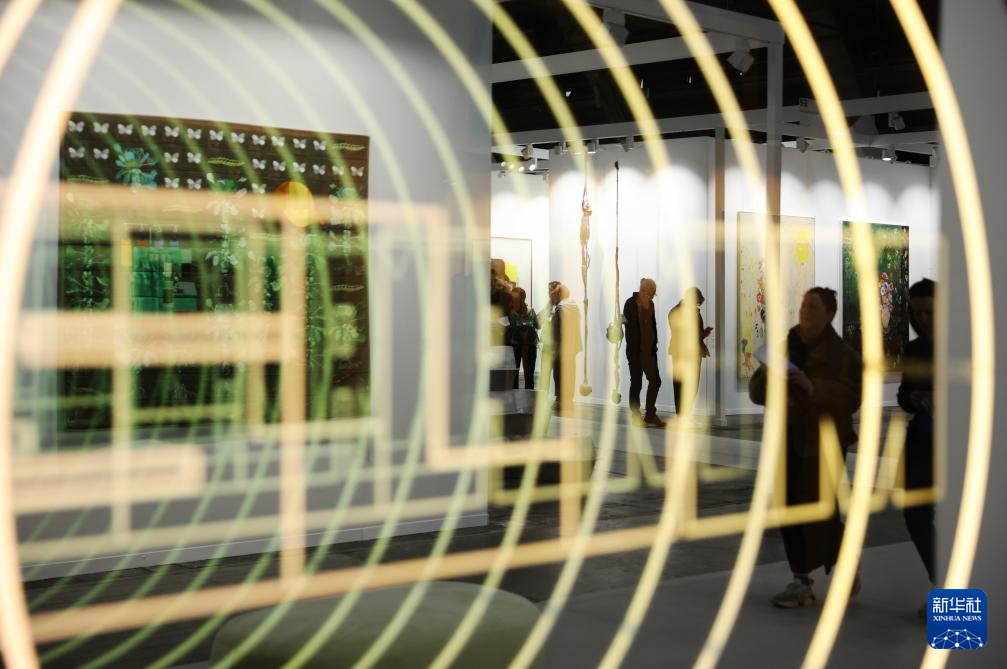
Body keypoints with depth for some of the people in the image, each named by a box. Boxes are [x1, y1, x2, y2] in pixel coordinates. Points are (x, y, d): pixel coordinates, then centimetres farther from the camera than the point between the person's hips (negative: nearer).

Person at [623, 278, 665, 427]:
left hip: (649, 350, 7)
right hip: (636, 352, -6)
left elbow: (653, 325, 13)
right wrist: (633, 351, -17)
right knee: (636, 383, 1)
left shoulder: (650, 304, 9)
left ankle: (650, 415, 16)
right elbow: (630, 328, -14)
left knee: (655, 381, 5)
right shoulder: (631, 304, -11)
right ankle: (636, 416, 10)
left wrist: (654, 345, 5)